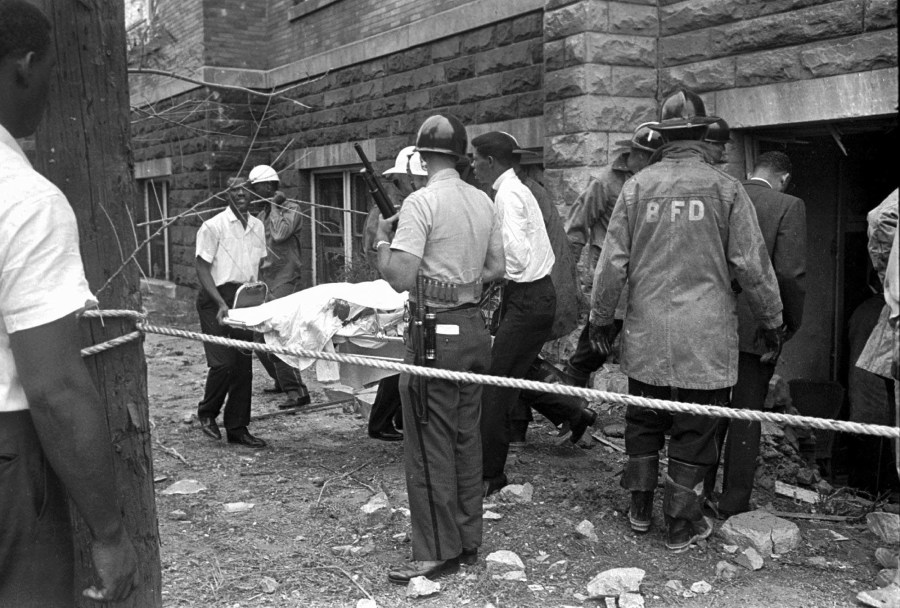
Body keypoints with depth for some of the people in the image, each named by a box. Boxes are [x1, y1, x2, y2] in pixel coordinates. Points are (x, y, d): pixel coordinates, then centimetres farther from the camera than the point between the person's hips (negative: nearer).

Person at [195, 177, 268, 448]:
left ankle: (237, 427, 16)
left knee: (243, 365, 6)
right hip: (216, 299, -6)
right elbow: (202, 267, -10)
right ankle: (207, 413, 15)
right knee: (223, 362, -12)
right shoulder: (213, 226, -9)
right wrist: (221, 302, -19)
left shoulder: (257, 227, 10)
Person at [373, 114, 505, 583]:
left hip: (435, 332, -7)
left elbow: (400, 278, -19)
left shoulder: (421, 203, -14)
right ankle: (469, 540, 26)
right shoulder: (483, 201, 8)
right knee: (467, 439, 15)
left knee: (430, 447, 1)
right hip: (474, 328, 7)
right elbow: (495, 269, 14)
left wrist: (382, 239, -3)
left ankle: (437, 553, 9)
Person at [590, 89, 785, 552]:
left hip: (646, 332, 2)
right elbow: (751, 263, -2)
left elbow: (613, 261, 1)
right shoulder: (725, 188, -4)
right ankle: (682, 523, 18)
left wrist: (601, 317, 12)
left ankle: (640, 507, 29)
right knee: (693, 429, 8)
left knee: (643, 421, 17)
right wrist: (771, 320, 10)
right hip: (705, 336, -2)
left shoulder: (637, 186, 0)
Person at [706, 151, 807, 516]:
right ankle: (734, 504, 14)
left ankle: (699, 491, 23)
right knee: (746, 415, 7)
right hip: (757, 328, -4)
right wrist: (791, 325, -2)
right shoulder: (788, 207, -9)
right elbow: (790, 273, -15)